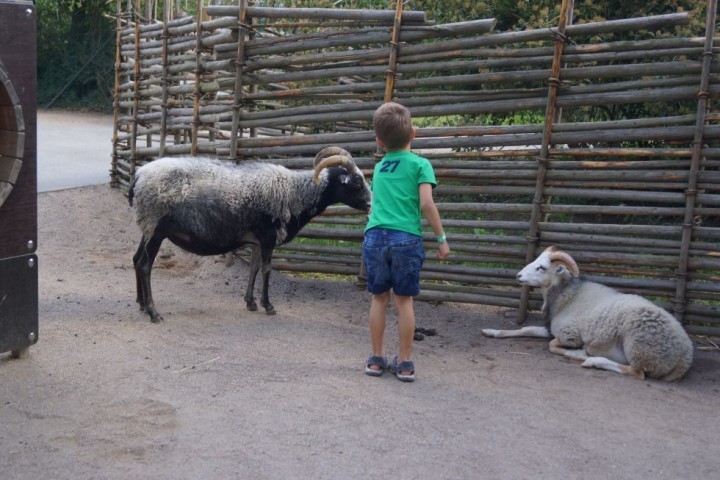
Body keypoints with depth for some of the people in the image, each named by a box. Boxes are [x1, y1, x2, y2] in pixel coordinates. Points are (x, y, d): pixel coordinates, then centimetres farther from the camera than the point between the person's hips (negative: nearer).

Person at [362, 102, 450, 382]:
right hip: (407, 238, -3)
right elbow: (426, 203, -9)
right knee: (404, 301, 6)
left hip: (375, 236, 3)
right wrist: (441, 238, -3)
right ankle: (404, 363, 13)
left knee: (379, 298, 12)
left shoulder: (379, 167, 16)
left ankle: (377, 359, 20)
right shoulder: (420, 164, 1)